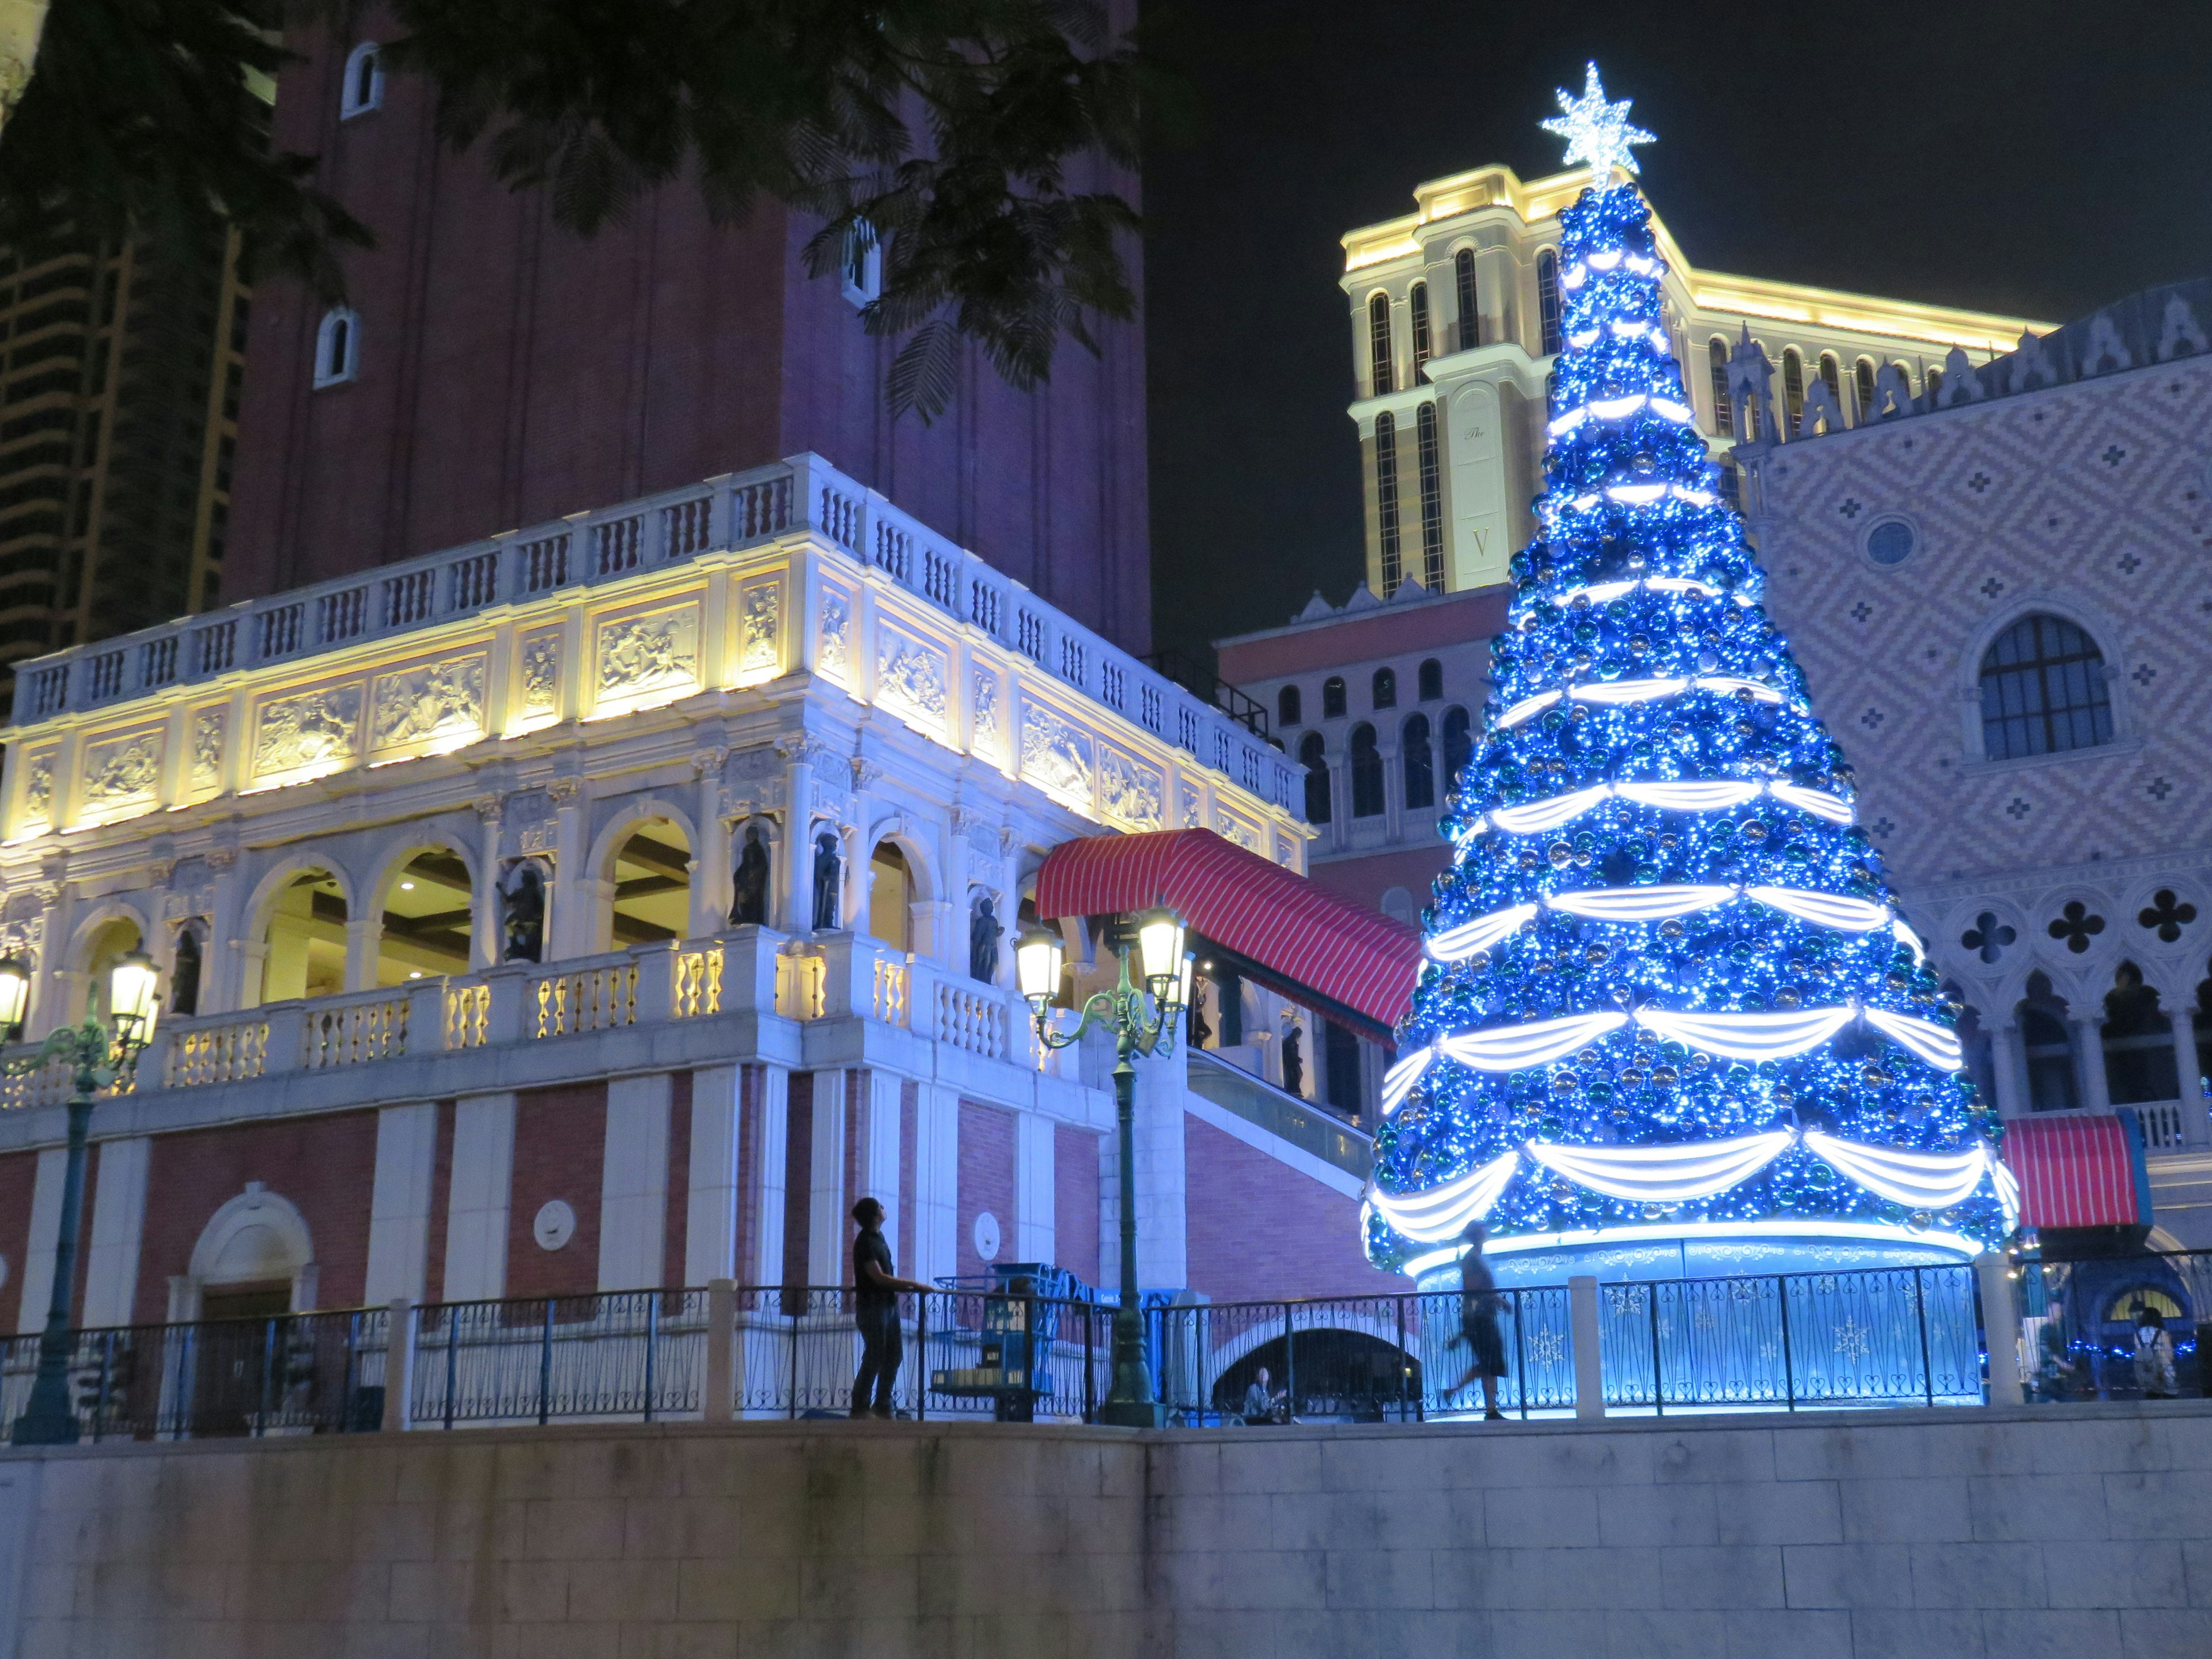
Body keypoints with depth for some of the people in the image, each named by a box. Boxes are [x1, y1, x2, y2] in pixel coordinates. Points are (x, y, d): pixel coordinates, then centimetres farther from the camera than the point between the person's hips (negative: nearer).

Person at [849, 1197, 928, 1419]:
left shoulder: (879, 1238, 13)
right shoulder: (865, 1243, -15)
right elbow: (880, 1278, -20)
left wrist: (911, 1288, 8)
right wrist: (913, 1285, -18)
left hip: (889, 1304, 9)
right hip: (872, 1306, -9)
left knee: (893, 1357, 11)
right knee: (875, 1358, -5)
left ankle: (883, 1406, 20)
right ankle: (860, 1408, 5)